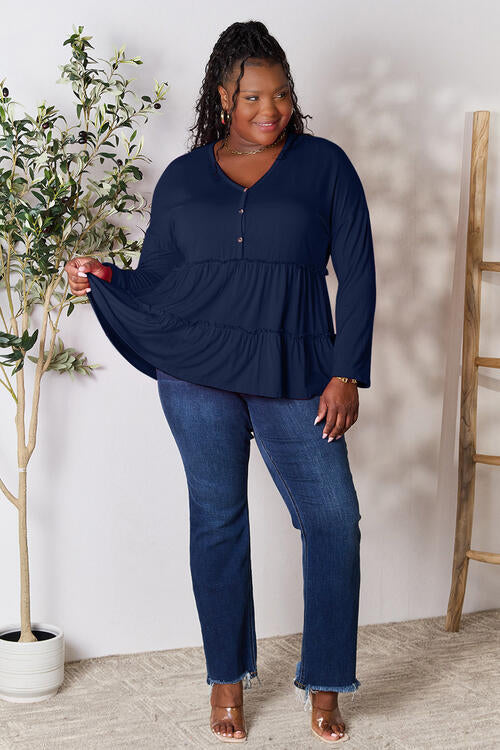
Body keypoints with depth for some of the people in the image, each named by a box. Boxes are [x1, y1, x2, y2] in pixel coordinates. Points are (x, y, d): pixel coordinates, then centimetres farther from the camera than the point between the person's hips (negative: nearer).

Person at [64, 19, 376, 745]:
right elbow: (154, 283, 10)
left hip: (293, 379, -1)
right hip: (198, 376, 1)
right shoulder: (183, 179, 8)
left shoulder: (324, 166, 3)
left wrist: (346, 374, -6)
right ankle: (228, 676, 24)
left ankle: (324, 683, 13)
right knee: (217, 519, 7)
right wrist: (104, 280, -11)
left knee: (334, 520, -3)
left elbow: (357, 274, 0)